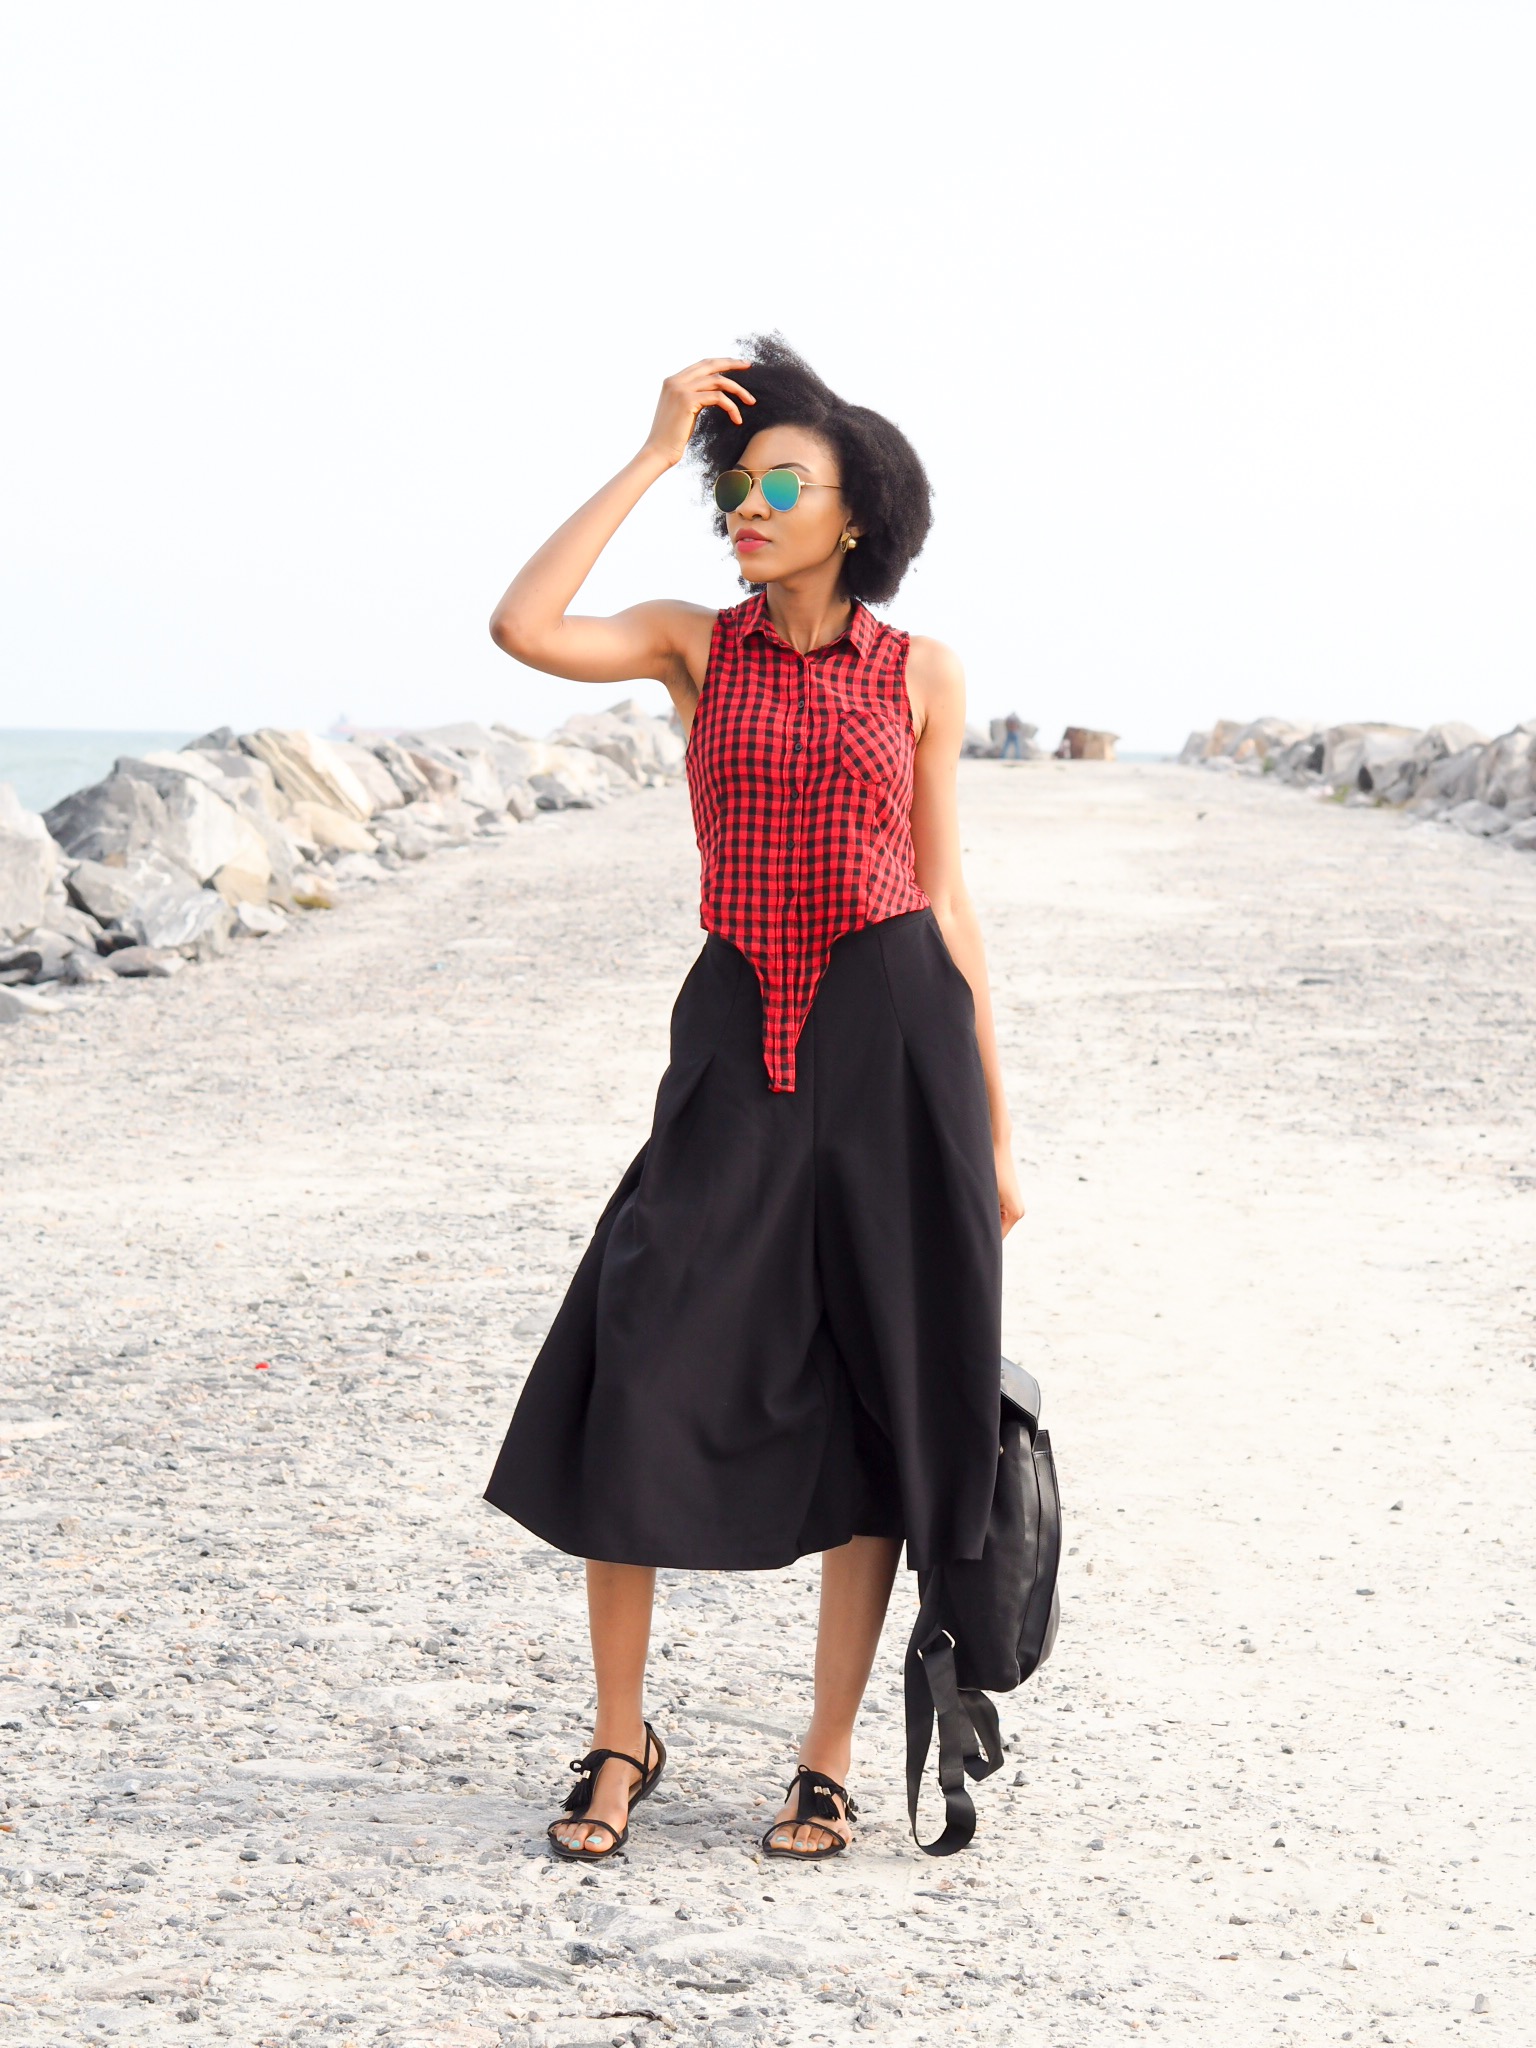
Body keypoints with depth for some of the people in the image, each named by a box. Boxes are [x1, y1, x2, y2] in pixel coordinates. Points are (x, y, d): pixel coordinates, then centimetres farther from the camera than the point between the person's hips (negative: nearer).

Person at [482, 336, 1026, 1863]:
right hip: (737, 1043, 1)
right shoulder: (694, 644, 6)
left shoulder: (921, 674, 5)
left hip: (896, 1034, 0)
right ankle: (620, 1738, 10)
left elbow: (945, 897, 7)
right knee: (636, 1381, -8)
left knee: (879, 1403, 2)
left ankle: (828, 1764, 13)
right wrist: (654, 456, -8)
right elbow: (521, 628, -13)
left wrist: (995, 1128, 5)